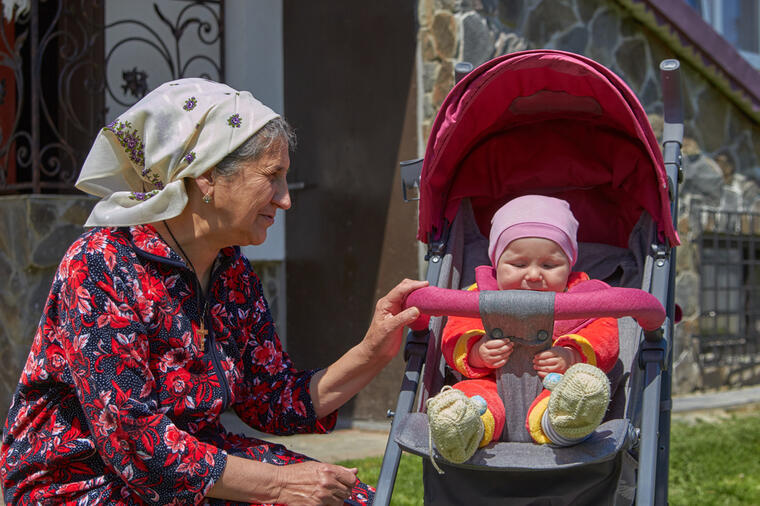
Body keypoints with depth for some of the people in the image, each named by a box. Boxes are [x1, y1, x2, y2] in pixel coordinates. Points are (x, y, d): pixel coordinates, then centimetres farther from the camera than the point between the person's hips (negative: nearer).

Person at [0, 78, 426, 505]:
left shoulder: (232, 271, 2)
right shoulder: (101, 267, -21)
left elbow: (278, 404, 4)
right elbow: (136, 447, -25)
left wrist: (374, 352, -9)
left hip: (190, 464, 7)